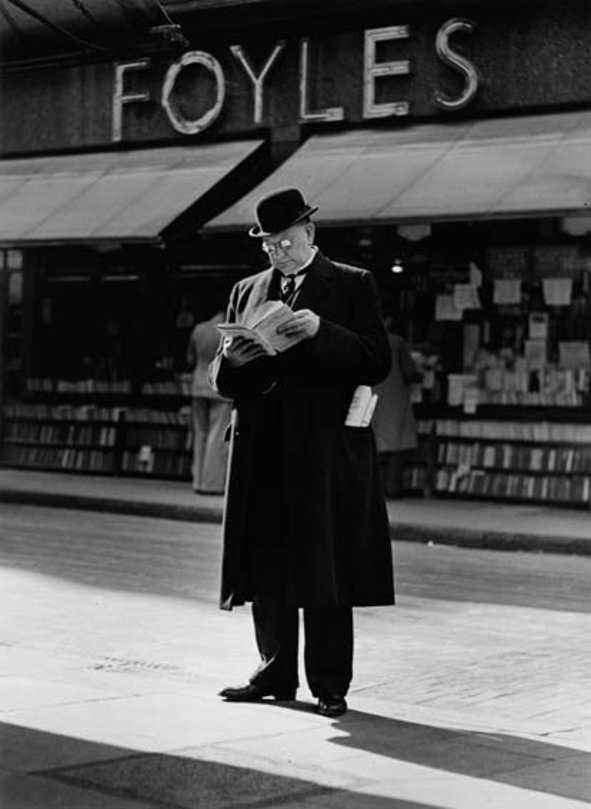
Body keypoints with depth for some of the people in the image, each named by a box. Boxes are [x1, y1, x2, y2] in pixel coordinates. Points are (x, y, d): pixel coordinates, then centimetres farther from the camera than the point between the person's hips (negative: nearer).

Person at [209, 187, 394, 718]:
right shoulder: (247, 291, 18)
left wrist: (322, 331, -18)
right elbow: (222, 379, 17)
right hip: (262, 450, 4)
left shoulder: (353, 285, 5)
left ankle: (329, 684, 4)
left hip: (326, 450, -4)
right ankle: (277, 673, 19)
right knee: (266, 569, 6)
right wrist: (231, 360, -6)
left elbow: (378, 363, -5)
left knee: (325, 569, -3)